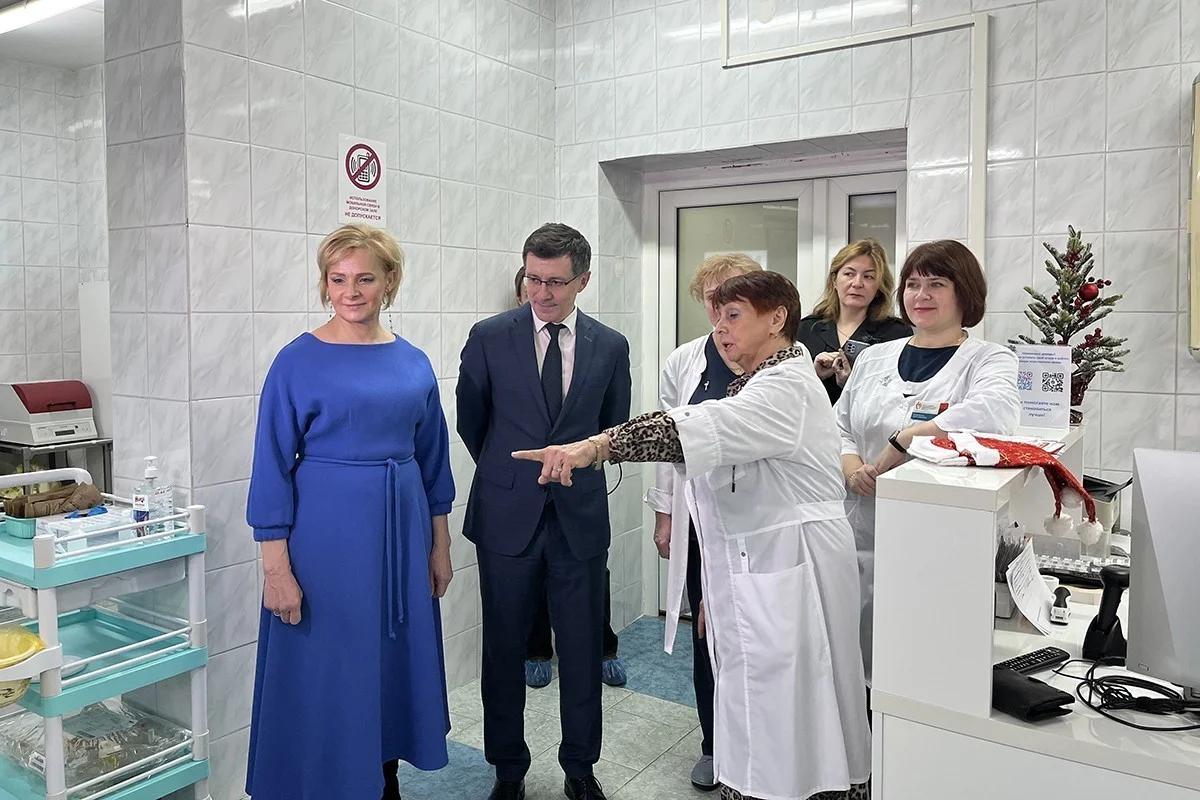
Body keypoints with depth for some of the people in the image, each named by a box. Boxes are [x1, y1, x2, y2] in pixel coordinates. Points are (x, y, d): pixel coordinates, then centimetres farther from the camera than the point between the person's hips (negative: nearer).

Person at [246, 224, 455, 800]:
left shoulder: (413, 363, 4)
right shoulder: (298, 362, -7)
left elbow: (432, 459, 10)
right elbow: (273, 466, -7)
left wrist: (440, 546, 10)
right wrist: (276, 567, -11)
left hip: (402, 532, 4)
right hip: (326, 534, -4)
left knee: (394, 661, 15)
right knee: (326, 670, 6)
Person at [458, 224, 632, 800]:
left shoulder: (611, 347, 2)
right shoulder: (489, 338, -3)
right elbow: (471, 422, 8)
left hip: (580, 519, 1)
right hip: (507, 516, -1)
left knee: (582, 648, 10)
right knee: (504, 648, 10)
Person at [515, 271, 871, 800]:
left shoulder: (786, 386, -15)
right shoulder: (753, 384, 18)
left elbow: (700, 429, -32)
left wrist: (596, 446, -41)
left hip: (785, 572, -10)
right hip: (749, 567, 10)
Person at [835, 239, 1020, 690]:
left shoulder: (988, 360, -1)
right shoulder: (874, 358, 13)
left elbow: (995, 410, -24)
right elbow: (838, 428, 16)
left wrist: (905, 438, -22)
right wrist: (853, 470, -5)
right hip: (862, 535, 4)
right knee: (856, 665, 11)